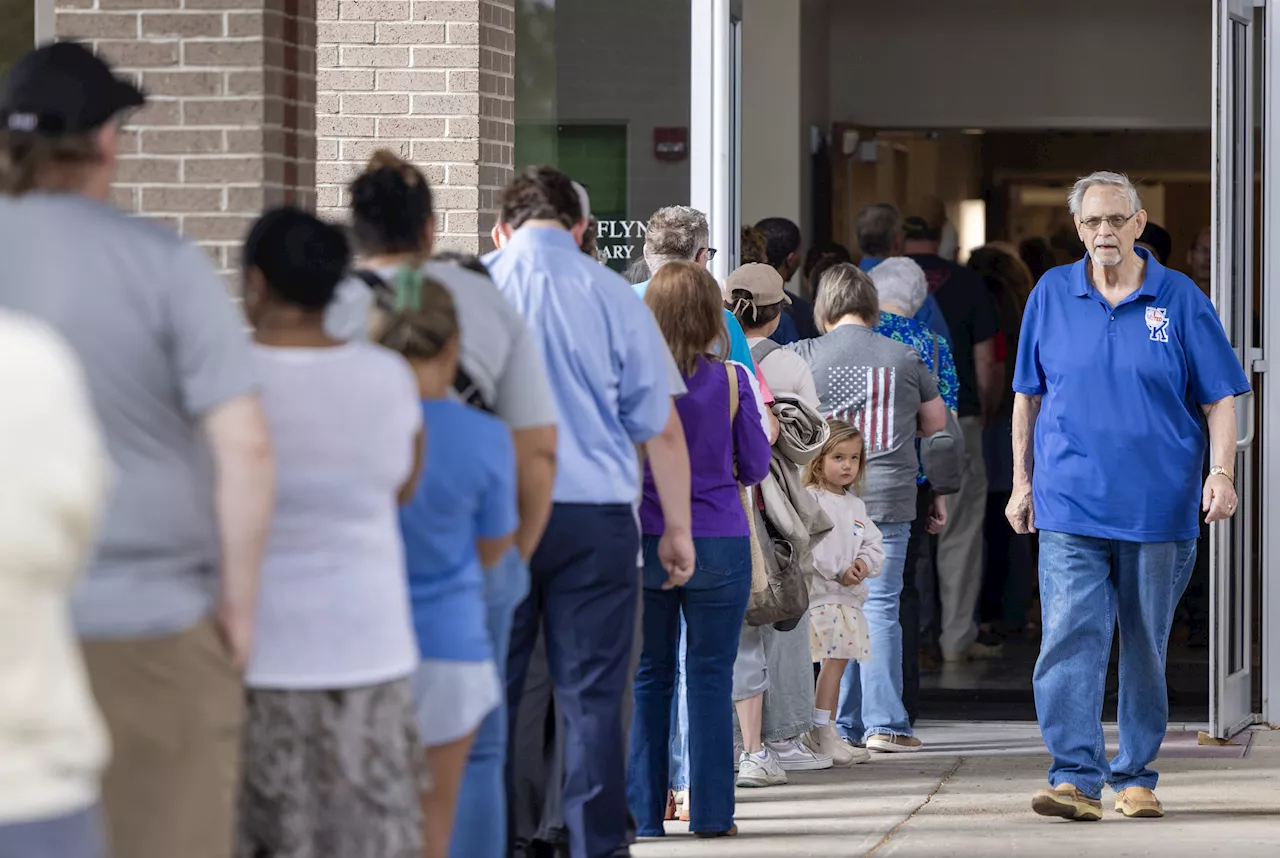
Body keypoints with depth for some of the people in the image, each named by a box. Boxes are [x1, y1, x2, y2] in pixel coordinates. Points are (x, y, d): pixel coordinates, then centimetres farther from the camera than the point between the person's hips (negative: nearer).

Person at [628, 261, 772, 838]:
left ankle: (644, 811, 9)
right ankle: (710, 812, 4)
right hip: (718, 546, -1)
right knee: (711, 677, 4)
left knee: (648, 678, 8)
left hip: (643, 546, 1)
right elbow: (755, 467, 1)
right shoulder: (730, 380, -6)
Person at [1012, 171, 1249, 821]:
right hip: (1070, 505, 0)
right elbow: (1028, 395, 14)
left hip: (1159, 508, 0)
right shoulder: (1051, 295, 6)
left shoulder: (1179, 299, 2)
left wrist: (1221, 472, -10)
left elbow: (1220, 396, 3)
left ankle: (1135, 776, 19)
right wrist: (1022, 482, 11)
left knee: (1146, 646, 8)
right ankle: (1076, 777, -15)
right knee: (1071, 637, -13)